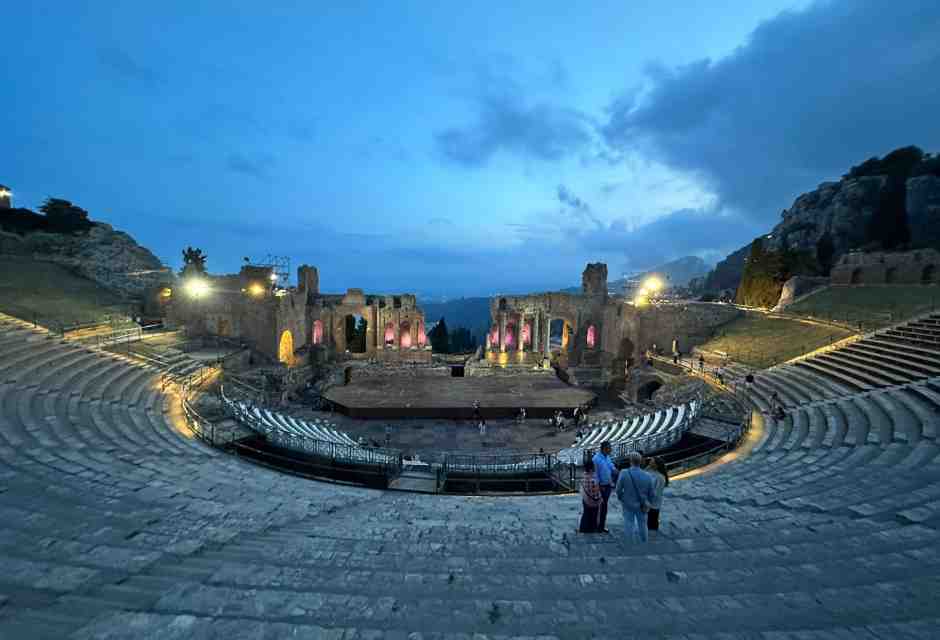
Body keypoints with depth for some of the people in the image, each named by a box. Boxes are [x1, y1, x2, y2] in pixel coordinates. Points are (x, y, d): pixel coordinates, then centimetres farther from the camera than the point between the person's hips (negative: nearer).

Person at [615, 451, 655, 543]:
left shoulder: (624, 473, -23)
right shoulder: (647, 476, -17)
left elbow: (619, 489, -14)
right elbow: (651, 493, -5)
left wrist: (620, 498, 7)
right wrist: (648, 503, 14)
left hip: (628, 505, -2)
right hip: (642, 506, 2)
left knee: (629, 525, 15)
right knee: (642, 525, 21)